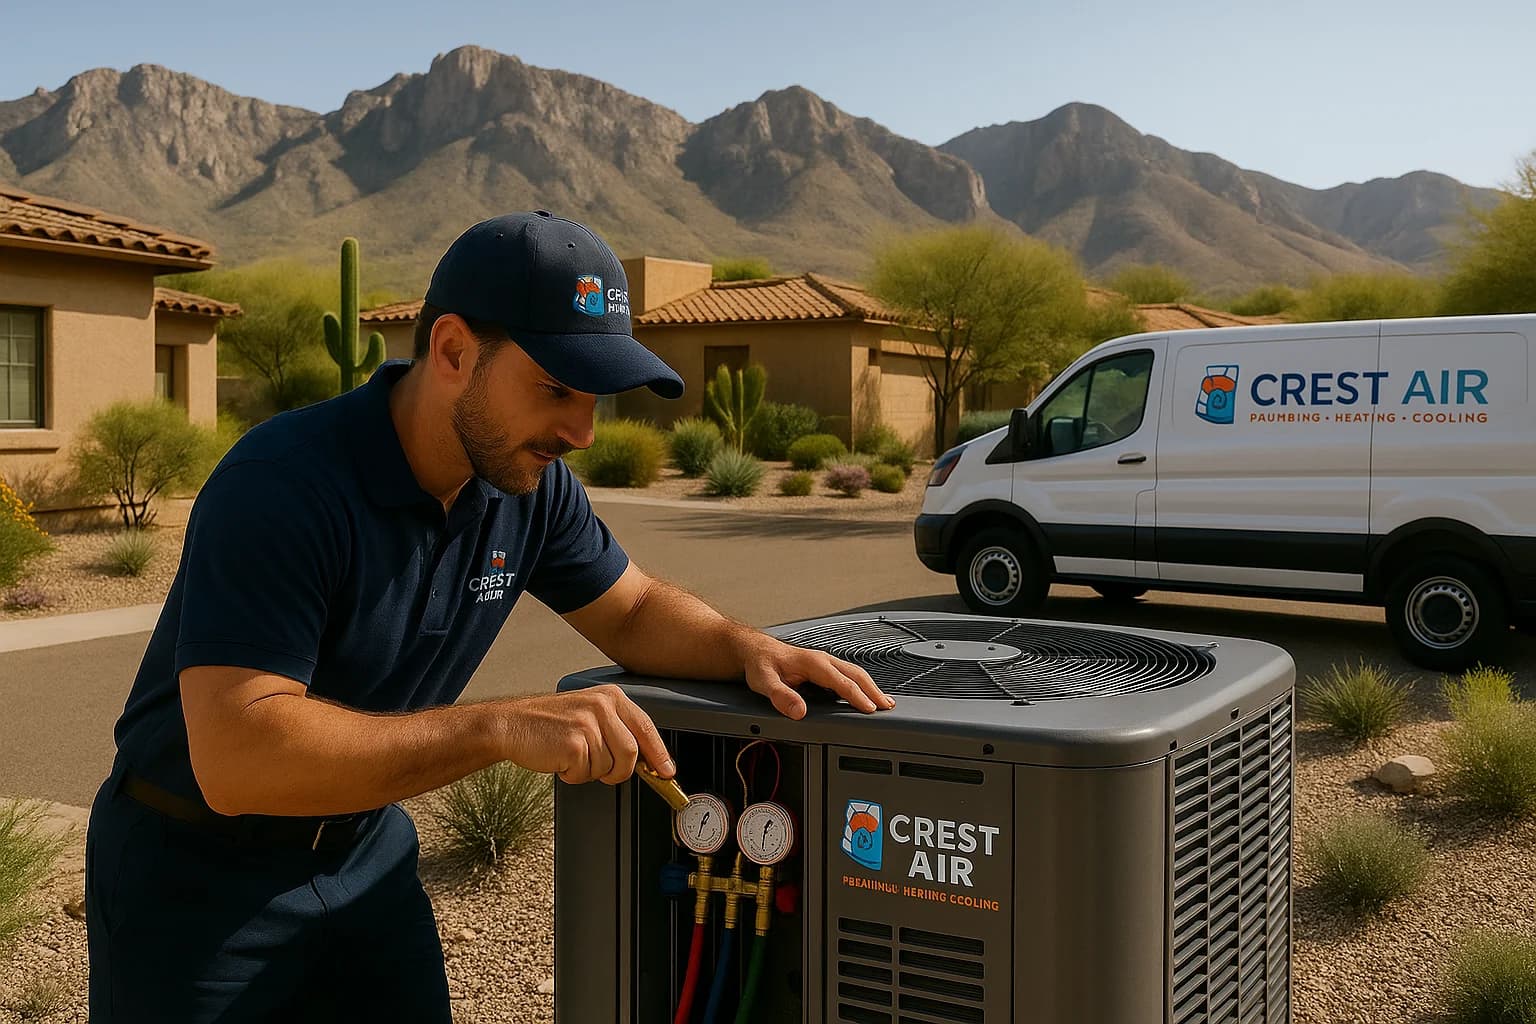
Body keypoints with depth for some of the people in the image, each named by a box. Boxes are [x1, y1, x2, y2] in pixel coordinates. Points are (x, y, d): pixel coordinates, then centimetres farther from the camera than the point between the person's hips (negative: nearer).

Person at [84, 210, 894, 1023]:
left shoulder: (527, 479, -9)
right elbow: (235, 758, -37)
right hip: (198, 872, -5)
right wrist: (504, 727, -43)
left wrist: (748, 648, -16)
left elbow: (633, 610, 5)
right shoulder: (281, 488, -30)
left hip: (365, 851, 6)